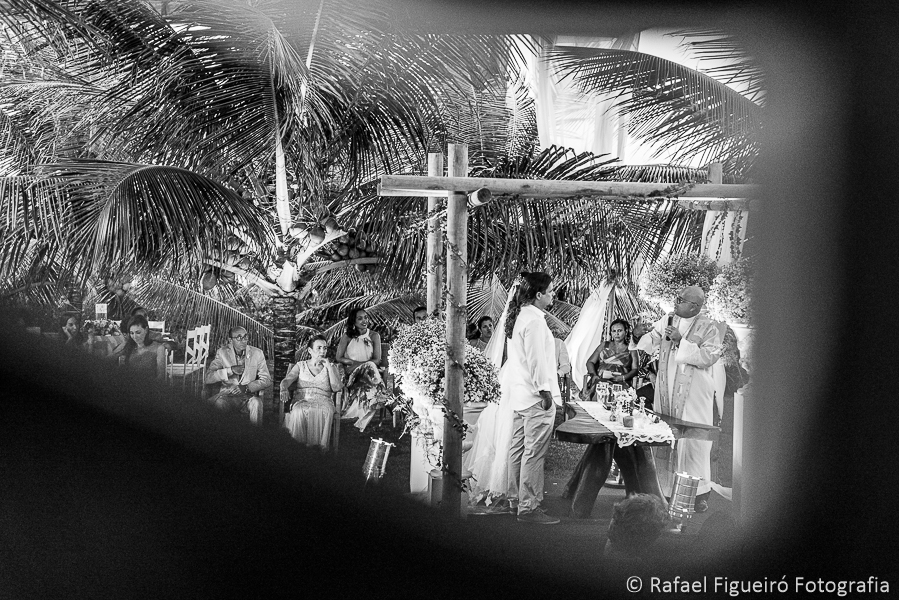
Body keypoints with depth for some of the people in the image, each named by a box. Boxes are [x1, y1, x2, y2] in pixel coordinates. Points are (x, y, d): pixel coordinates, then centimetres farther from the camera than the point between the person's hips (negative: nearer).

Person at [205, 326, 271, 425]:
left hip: (248, 395, 0)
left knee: (256, 403, -33)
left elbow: (266, 380, 1)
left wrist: (246, 387, -15)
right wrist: (230, 370, -20)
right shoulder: (222, 353, 0)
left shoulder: (257, 353, 1)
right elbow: (208, 378, -8)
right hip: (227, 395, 0)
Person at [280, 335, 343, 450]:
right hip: (302, 400, 0)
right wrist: (284, 389, -20)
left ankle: (319, 448, -38)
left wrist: (329, 367, 1)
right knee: (299, 412, -37)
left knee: (323, 412, -38)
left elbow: (337, 388, 3)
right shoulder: (301, 366, 21)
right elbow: (286, 380, 5)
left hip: (323, 401, 0)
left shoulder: (332, 367, 19)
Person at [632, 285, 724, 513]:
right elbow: (650, 340, 10)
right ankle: (666, 486, 13)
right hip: (667, 391, 5)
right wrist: (640, 334, -13)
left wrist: (682, 341, -20)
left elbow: (710, 356, -15)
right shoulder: (668, 320, 8)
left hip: (693, 394, -4)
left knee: (693, 440, -4)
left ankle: (700, 493, 4)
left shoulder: (708, 328, -5)